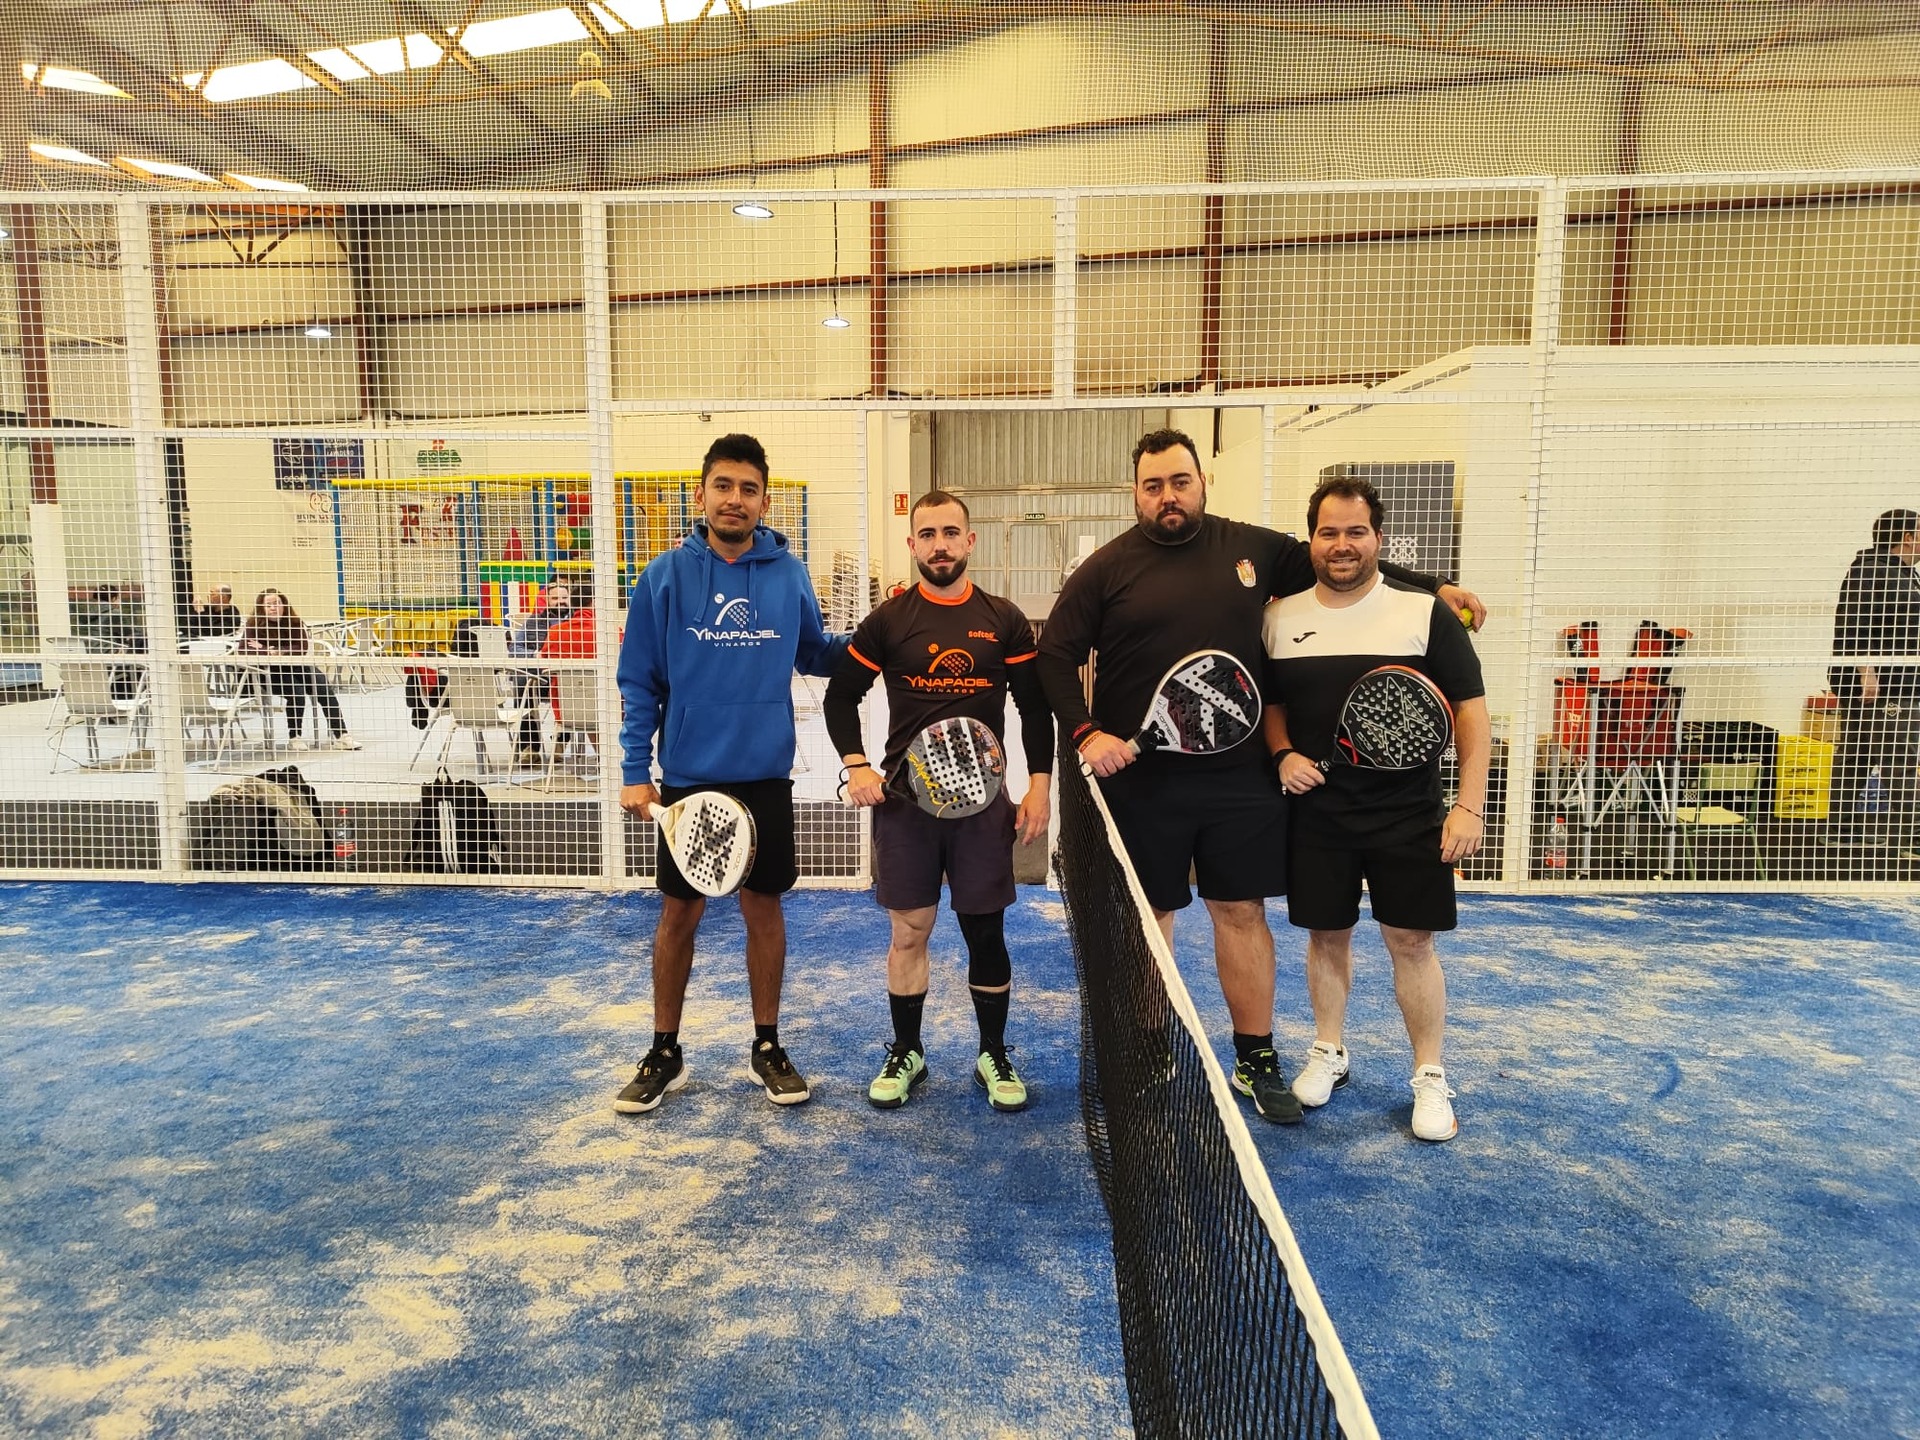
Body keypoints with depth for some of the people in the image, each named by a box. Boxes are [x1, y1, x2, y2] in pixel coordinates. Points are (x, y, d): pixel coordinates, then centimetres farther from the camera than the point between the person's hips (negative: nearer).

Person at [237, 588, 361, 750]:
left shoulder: (294, 622, -2)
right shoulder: (254, 624, -10)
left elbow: (303, 648, -11)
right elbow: (244, 651, -20)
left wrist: (278, 651, -23)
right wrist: (268, 653, -33)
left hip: (296, 666, 3)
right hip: (271, 671, -3)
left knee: (325, 689, -17)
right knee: (297, 692, -29)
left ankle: (341, 736, -17)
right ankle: (294, 737, -8)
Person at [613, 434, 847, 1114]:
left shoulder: (789, 574, 0)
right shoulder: (665, 576, -4)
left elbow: (814, 654, 11)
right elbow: (639, 682, -2)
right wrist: (635, 771, -6)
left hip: (765, 777, 1)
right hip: (688, 777, -1)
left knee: (764, 907, 10)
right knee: (679, 912, 9)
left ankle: (767, 1045, 27)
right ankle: (665, 1052, 26)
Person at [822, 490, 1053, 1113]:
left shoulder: (1004, 620, 4)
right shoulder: (888, 620, 2)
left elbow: (1035, 708, 8)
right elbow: (841, 697, 7)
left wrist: (1040, 786, 0)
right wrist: (856, 767, -6)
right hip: (904, 799, 0)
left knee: (986, 930, 6)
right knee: (909, 931, 8)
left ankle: (994, 1056, 23)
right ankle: (906, 1053, 25)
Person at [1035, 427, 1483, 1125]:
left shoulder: (1252, 548, 6)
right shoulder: (1106, 568, -1)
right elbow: (1055, 654, 0)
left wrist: (1433, 587, 18)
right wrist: (1085, 731, -12)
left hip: (1239, 775, 2)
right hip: (1142, 779, -2)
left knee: (1242, 912, 9)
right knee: (1148, 917, 9)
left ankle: (1257, 1060, 24)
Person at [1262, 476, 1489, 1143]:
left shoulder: (1426, 611, -5)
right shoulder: (1279, 618, 3)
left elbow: (1470, 710, -4)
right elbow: (1270, 704, 15)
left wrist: (1470, 805, -10)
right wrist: (1283, 755, -5)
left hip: (1408, 814, -2)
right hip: (1316, 814, 2)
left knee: (1411, 940, 3)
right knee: (1326, 935, 13)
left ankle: (1430, 1077, 21)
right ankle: (1328, 1054, 33)